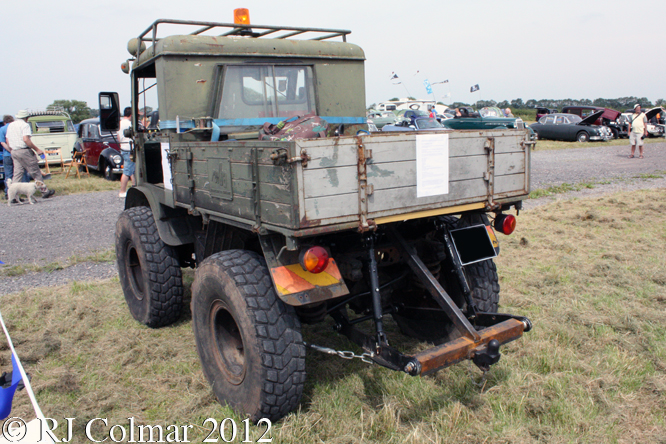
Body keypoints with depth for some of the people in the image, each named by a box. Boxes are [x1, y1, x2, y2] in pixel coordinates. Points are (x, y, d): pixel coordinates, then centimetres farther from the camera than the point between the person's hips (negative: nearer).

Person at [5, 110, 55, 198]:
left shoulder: (10, 125, 17)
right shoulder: (25, 125, -8)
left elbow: (7, 141, 17)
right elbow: (26, 139, -20)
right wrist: (37, 149, -17)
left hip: (14, 152, 8)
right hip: (24, 151, -7)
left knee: (17, 173, 7)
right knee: (35, 172, 0)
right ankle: (44, 191, 5)